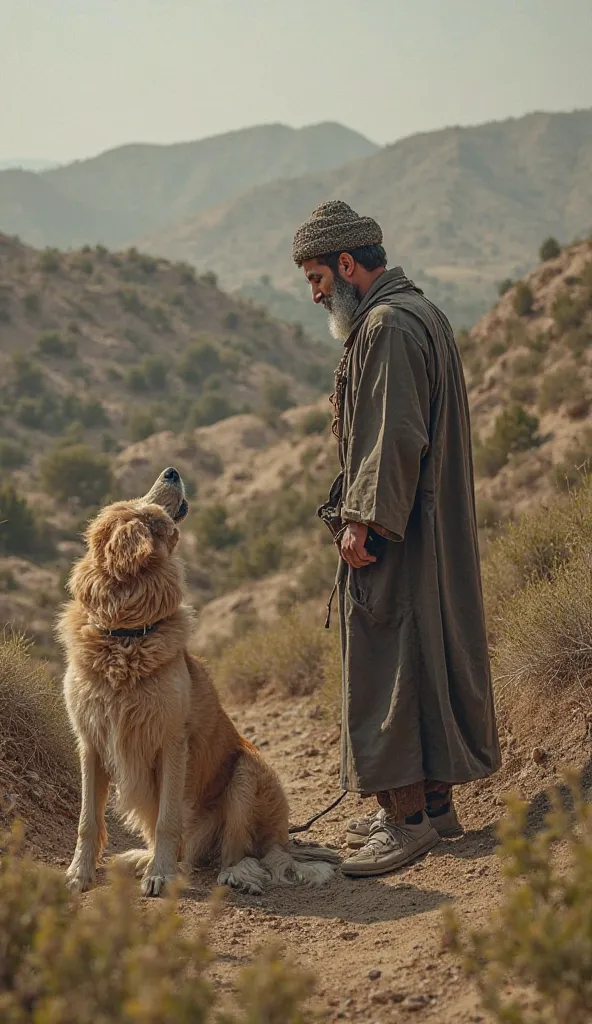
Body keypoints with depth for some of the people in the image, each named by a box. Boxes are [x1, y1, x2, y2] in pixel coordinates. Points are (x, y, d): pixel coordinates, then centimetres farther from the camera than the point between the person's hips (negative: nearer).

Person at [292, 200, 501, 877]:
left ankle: (406, 818, -4)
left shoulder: (387, 326, -16)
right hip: (430, 526, 11)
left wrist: (362, 517, -21)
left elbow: (395, 436, -23)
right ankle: (433, 801, 22)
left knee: (385, 665, -7)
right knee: (427, 656, 14)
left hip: (392, 535, -11)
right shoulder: (418, 313, 17)